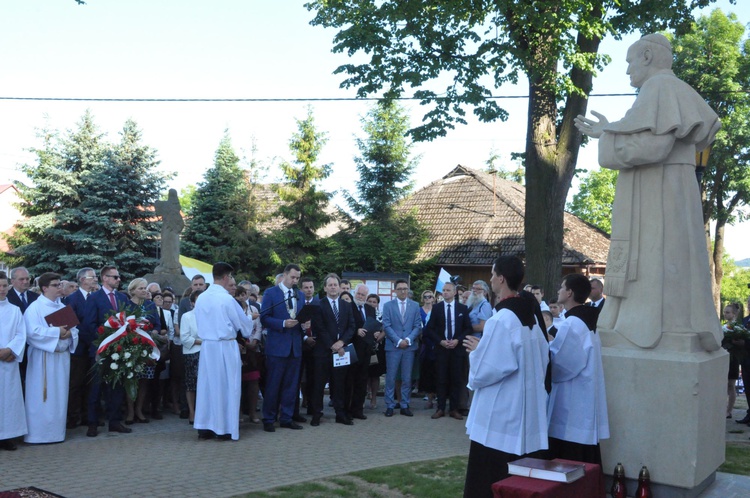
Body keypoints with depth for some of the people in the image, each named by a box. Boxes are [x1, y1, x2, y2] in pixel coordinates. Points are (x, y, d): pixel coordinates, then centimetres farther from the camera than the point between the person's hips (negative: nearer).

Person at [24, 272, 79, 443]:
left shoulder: (63, 307, 14)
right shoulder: (35, 307, -6)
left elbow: (74, 329, 12)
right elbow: (33, 331, -18)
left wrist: (69, 333, -10)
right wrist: (57, 332, -18)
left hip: (62, 356, 6)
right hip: (43, 358, -6)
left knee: (59, 396, 9)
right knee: (42, 396, -3)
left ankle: (56, 431, 17)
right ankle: (38, 432, 4)